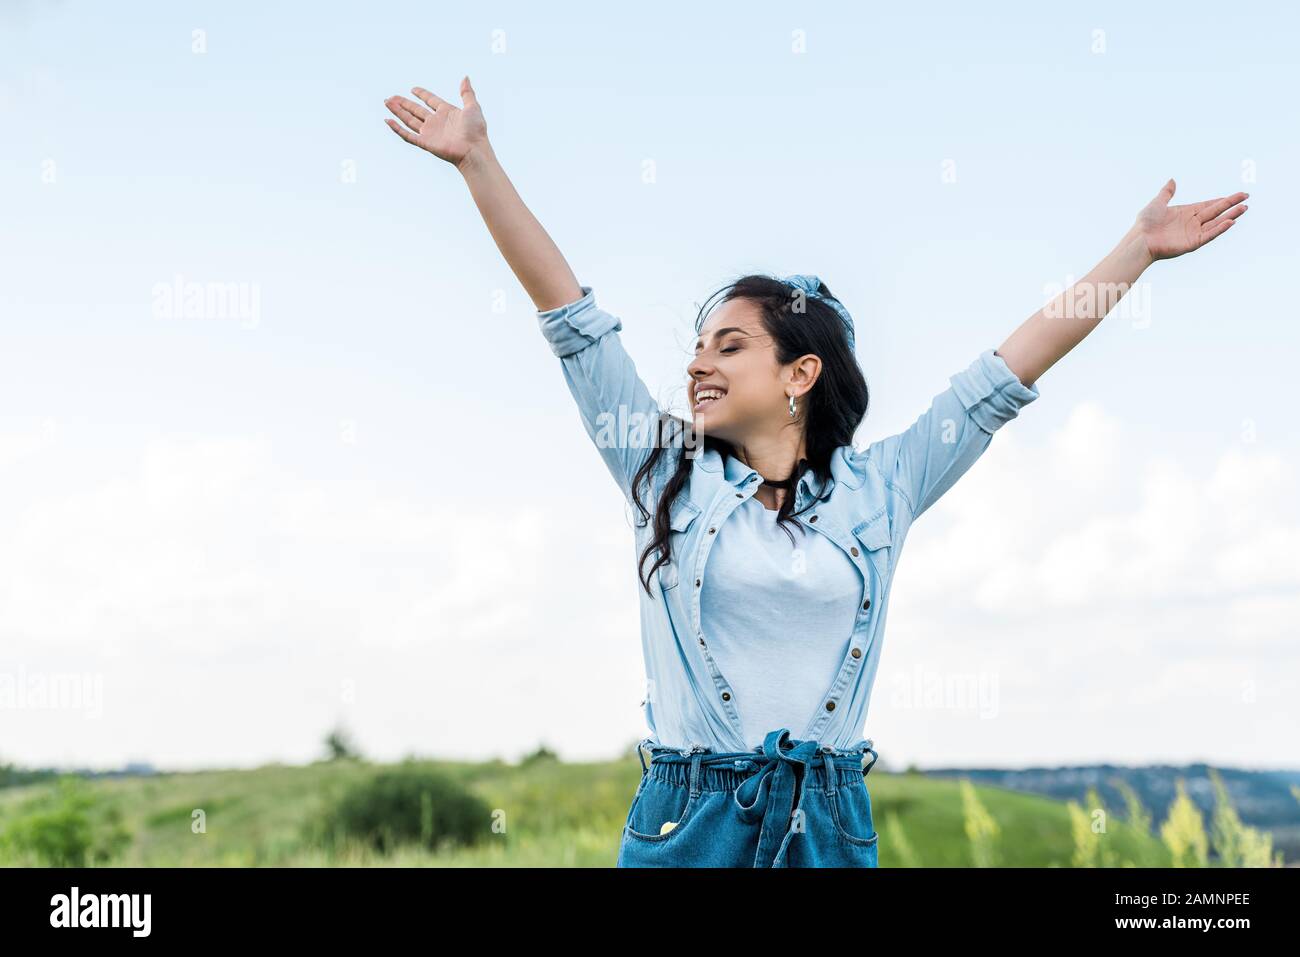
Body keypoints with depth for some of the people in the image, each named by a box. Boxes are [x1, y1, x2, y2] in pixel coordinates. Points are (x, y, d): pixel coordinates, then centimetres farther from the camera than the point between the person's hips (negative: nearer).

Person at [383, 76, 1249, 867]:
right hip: (687, 821, 0)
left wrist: (1139, 249, 14)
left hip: (828, 825, 0)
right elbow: (570, 313, 4)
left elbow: (1009, 372, 10)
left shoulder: (878, 489, 6)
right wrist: (479, 161, 2)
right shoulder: (668, 475, 6)